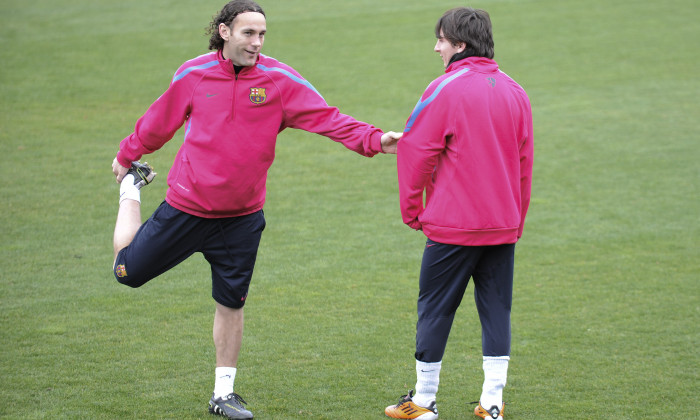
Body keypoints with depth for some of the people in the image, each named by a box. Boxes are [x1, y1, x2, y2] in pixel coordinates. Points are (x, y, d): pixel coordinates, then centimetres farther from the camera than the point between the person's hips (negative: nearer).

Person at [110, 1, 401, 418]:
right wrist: (126, 156, 20)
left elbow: (329, 118, -16)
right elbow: (159, 122, 7)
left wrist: (373, 140, -30)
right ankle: (132, 188, 37)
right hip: (186, 207, 0)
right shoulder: (194, 75, -8)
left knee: (231, 303, 8)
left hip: (241, 218, 0)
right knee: (128, 270, 10)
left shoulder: (281, 80, -9)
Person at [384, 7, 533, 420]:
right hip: (503, 224, 5)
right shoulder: (515, 92, 7)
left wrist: (412, 210, 2)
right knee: (496, 309, 10)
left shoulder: (445, 91, -11)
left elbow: (416, 153, -10)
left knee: (435, 308, 6)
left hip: (453, 225, -5)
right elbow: (524, 161, 13)